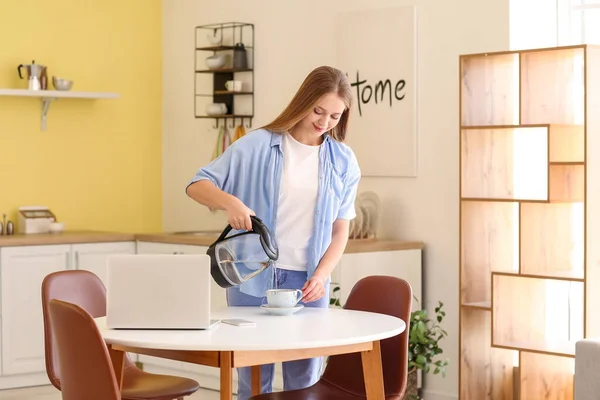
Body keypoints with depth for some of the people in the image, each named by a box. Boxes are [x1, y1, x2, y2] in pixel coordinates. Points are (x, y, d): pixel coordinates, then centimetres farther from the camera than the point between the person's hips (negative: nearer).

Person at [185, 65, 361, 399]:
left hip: (307, 282, 2)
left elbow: (340, 231, 5)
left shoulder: (343, 162, 3)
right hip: (253, 278, -1)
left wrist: (321, 276, -11)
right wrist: (230, 202, -23)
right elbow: (197, 185, -3)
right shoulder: (257, 146, -4)